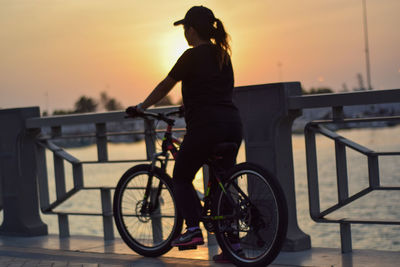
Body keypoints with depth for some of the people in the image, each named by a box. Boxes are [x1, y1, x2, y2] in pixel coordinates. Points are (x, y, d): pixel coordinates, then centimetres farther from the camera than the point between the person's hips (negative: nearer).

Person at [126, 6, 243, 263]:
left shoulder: (192, 56, -4)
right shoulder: (223, 54, 16)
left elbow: (165, 87, 4)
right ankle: (232, 243, 10)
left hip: (206, 125, -7)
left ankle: (193, 229, -4)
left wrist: (141, 107, 18)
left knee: (181, 177, 11)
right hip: (233, 123, 7)